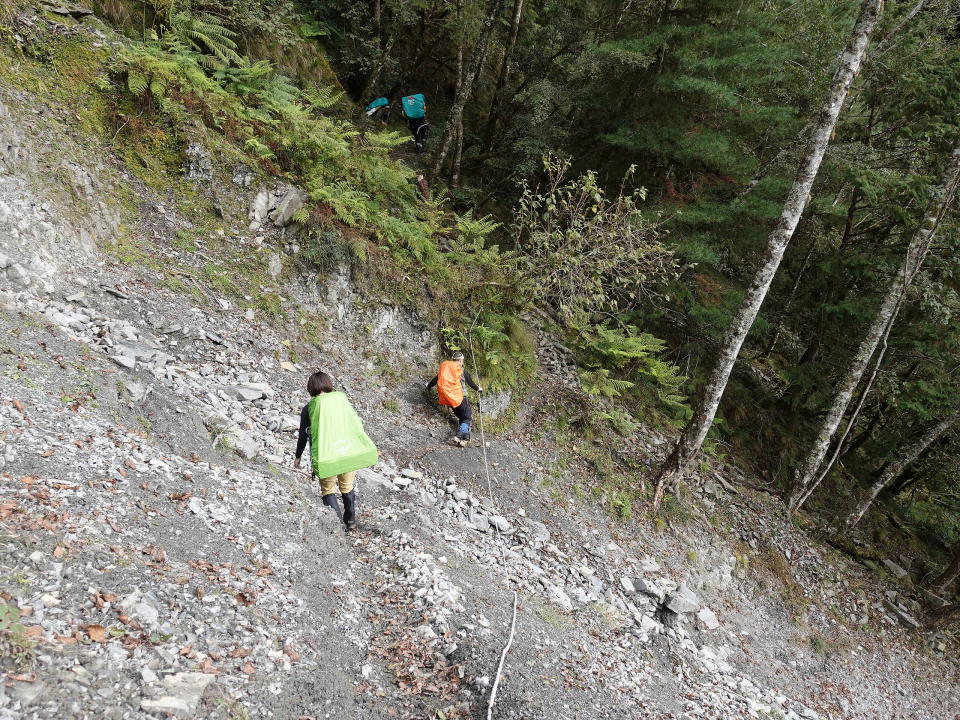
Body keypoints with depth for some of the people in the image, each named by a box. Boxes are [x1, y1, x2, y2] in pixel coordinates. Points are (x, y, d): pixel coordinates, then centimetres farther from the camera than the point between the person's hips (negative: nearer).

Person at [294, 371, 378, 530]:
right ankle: (351, 520, 36)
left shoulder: (309, 408, -1)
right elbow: (357, 425, 9)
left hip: (326, 458, -3)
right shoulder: (342, 399, 5)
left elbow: (303, 435, 4)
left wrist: (298, 457, 18)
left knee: (328, 490, 15)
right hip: (349, 454, 3)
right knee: (347, 487, 23)